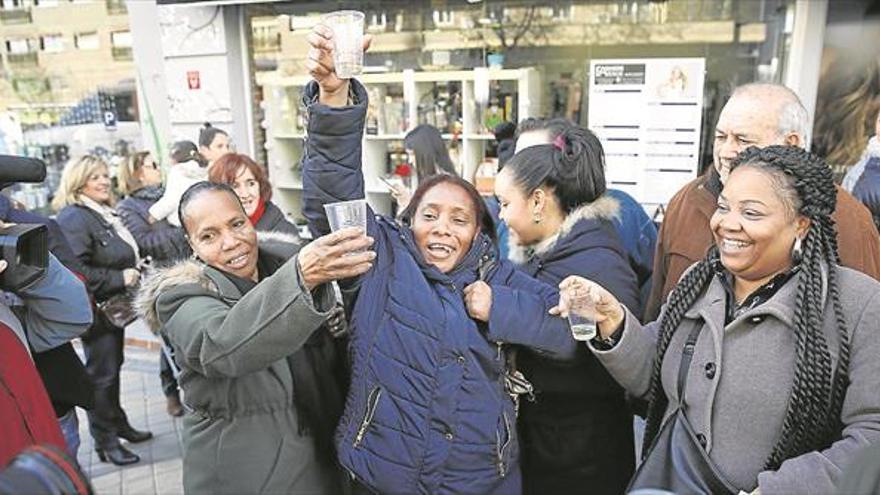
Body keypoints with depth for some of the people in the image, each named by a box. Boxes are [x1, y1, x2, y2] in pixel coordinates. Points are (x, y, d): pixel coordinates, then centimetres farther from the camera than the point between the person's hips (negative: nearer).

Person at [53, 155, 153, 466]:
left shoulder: (105, 214, 12)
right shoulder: (73, 218, -18)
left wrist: (133, 273, 12)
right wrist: (119, 278, -23)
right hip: (96, 310, -9)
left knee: (113, 367, 19)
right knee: (101, 375, 0)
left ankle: (118, 424, 33)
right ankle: (105, 441, 12)